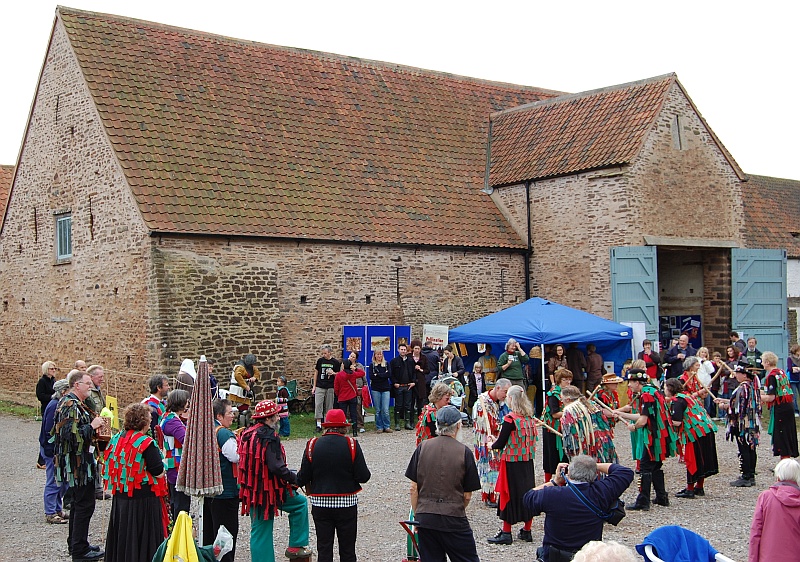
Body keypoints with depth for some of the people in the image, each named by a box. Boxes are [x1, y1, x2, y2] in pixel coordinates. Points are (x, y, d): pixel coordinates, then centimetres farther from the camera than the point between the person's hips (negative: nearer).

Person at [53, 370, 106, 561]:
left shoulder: (75, 403, 15)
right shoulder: (71, 405, -19)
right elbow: (72, 434, -28)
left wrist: (94, 426, 13)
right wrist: (92, 426, -20)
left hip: (79, 463, 11)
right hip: (78, 462, -11)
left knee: (79, 503, 18)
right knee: (85, 504, -5)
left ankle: (76, 544, 28)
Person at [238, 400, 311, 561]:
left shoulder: (247, 434, 8)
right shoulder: (269, 437, -18)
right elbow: (276, 467, -25)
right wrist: (295, 478, -13)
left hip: (252, 491, 8)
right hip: (268, 490, -8)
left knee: (259, 531, 13)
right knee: (300, 503, 12)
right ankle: (296, 545, 14)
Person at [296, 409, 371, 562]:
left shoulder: (312, 445, -5)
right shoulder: (352, 445, -9)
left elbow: (303, 478, -5)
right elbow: (363, 476, -11)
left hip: (320, 503, 1)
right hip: (347, 503, -1)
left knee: (324, 549, 10)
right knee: (347, 549, 11)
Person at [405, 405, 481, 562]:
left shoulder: (422, 447, 0)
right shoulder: (464, 452, -5)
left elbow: (414, 488, 2)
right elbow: (467, 496, -1)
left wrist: (416, 515, 13)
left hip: (425, 518, 3)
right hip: (454, 520, -3)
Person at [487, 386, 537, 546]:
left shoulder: (510, 419, -18)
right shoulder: (529, 418, 3)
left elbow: (501, 443, -16)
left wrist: (492, 445, 6)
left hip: (512, 462, -7)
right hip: (528, 460, 7)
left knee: (510, 494, 3)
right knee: (527, 491, 13)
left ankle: (506, 533, 10)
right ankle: (526, 531, 22)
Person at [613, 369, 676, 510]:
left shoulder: (647, 395, -17)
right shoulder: (651, 391, 13)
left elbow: (643, 420, -21)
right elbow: (642, 416, 15)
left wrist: (634, 427, 0)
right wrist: (619, 413, 18)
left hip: (652, 436, -10)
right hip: (659, 435, 10)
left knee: (645, 468, -6)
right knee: (656, 467, 18)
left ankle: (643, 501, -5)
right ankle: (662, 497, 25)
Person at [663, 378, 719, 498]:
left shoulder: (676, 401, -14)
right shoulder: (684, 395, 15)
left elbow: (677, 422, -22)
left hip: (695, 432, -9)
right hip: (707, 429, 9)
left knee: (692, 460, -1)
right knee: (702, 459, 16)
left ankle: (690, 489, 5)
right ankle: (699, 487, 26)